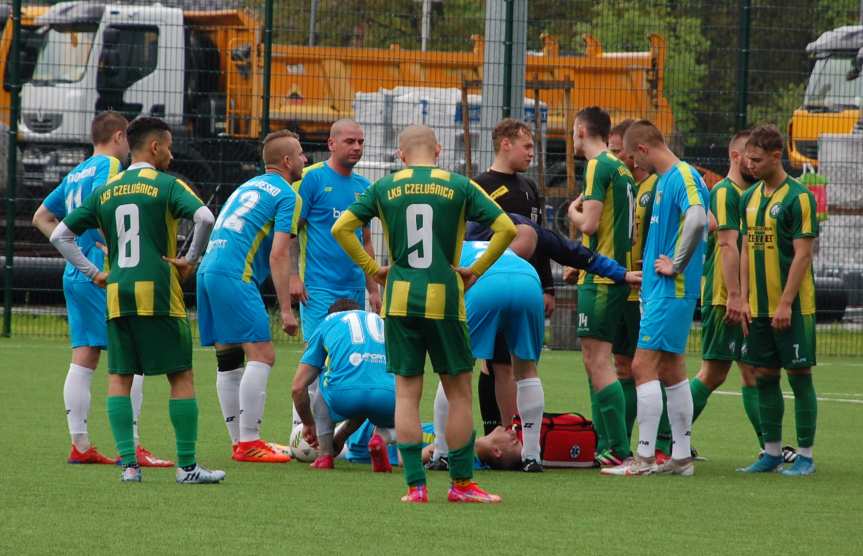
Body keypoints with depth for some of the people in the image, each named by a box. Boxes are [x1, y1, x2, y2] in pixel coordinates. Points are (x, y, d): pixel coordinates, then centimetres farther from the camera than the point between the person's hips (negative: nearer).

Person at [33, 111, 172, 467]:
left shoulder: (75, 174, 19)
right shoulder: (109, 167, -7)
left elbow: (41, 217, 26)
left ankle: (80, 445, 8)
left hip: (75, 275, 9)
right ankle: (131, 447, -12)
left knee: (83, 361, 8)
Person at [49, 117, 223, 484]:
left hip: (117, 294, 4)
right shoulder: (166, 185, -2)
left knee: (119, 377, 8)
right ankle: (187, 466, 0)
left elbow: (60, 235, 14)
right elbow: (204, 218, -19)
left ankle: (128, 464, -1)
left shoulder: (105, 191, 13)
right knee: (181, 376, 2)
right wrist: (191, 259, -6)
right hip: (159, 294, -4)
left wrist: (92, 272, 12)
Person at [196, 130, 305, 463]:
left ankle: (239, 442, 14)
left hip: (207, 271, 9)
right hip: (234, 276, -9)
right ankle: (249, 444, -14)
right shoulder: (287, 196, -1)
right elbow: (278, 255, -10)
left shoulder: (249, 186, 25)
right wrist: (286, 310, -9)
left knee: (229, 361, 11)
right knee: (262, 355, -9)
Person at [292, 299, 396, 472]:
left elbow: (298, 387, 25)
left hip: (343, 393, -1)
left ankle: (325, 456, 21)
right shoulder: (381, 322, 37)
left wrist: (308, 424, 45)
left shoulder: (328, 322, 29)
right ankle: (381, 437, 3)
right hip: (388, 397, 1)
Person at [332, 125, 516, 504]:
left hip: (400, 299, 1)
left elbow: (341, 228, 3)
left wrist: (372, 268, 9)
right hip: (445, 299, -1)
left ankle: (415, 485, 0)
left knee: (407, 393, 5)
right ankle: (461, 483, 10)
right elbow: (506, 228, -3)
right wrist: (476, 270, 4)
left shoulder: (385, 188, 5)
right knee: (459, 392, 8)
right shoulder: (458, 186, 2)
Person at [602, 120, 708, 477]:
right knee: (671, 370, 12)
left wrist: (676, 266, -21)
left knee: (643, 366, -11)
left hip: (671, 289, -10)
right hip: (660, 289, 10)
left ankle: (644, 457, -12)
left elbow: (696, 220, -30)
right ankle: (681, 457, 15)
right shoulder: (664, 179, 16)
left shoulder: (683, 177, -13)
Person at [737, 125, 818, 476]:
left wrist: (786, 303, -17)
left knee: (799, 375, -3)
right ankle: (772, 452, 16)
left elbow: (803, 254, -13)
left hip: (793, 306, -7)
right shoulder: (749, 198, 11)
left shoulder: (798, 197, -10)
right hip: (759, 307, 7)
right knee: (764, 376, 8)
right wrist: (745, 299, 7)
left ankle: (805, 456, 1)